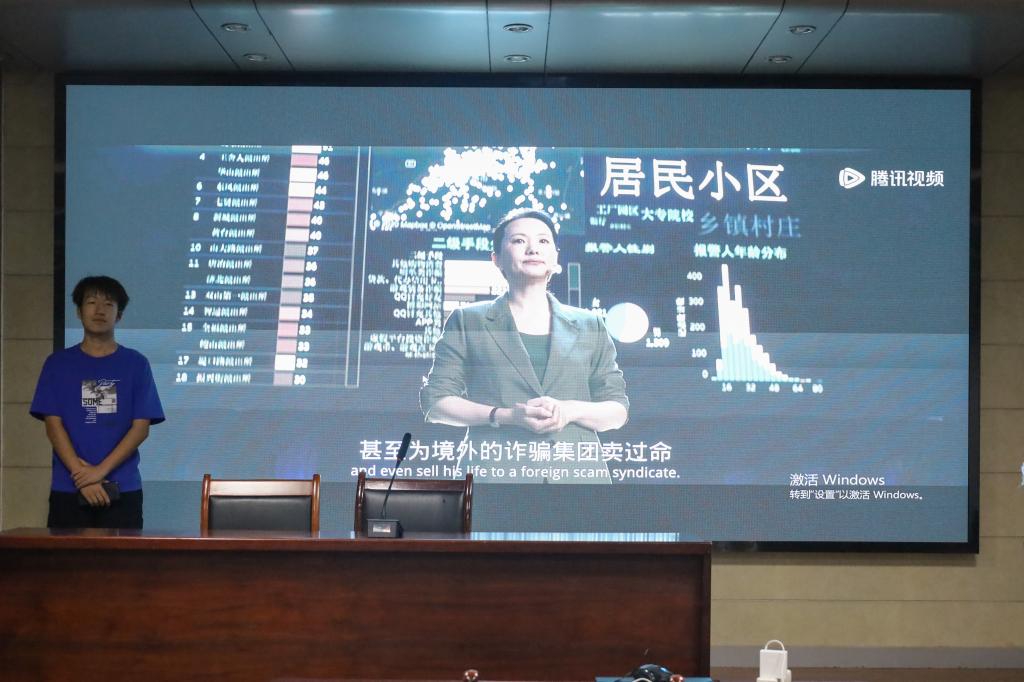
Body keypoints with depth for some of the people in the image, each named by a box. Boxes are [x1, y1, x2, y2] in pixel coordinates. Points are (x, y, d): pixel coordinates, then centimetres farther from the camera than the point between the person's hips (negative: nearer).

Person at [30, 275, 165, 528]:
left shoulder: (135, 363, 6)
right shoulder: (58, 364, 7)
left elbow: (141, 427, -1)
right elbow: (53, 425, 1)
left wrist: (100, 470, -11)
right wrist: (82, 475, -11)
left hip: (122, 490, 0)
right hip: (67, 490, 1)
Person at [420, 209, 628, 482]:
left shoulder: (589, 326, 19)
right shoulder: (468, 322, 14)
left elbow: (618, 410, 16)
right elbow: (435, 401, 7)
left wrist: (571, 410, -6)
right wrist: (505, 416, -9)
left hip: (577, 472, 2)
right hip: (497, 475, -2)